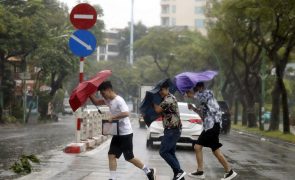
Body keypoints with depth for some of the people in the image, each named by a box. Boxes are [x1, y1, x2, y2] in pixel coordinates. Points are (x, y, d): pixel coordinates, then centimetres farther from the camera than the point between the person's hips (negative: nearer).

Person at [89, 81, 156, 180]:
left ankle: (149, 171, 18)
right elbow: (96, 102, 17)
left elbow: (126, 113, -33)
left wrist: (113, 117, -25)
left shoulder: (119, 100, -20)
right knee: (111, 155, 0)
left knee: (129, 158, 1)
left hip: (125, 133, -9)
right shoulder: (108, 100, 8)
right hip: (117, 133, 9)